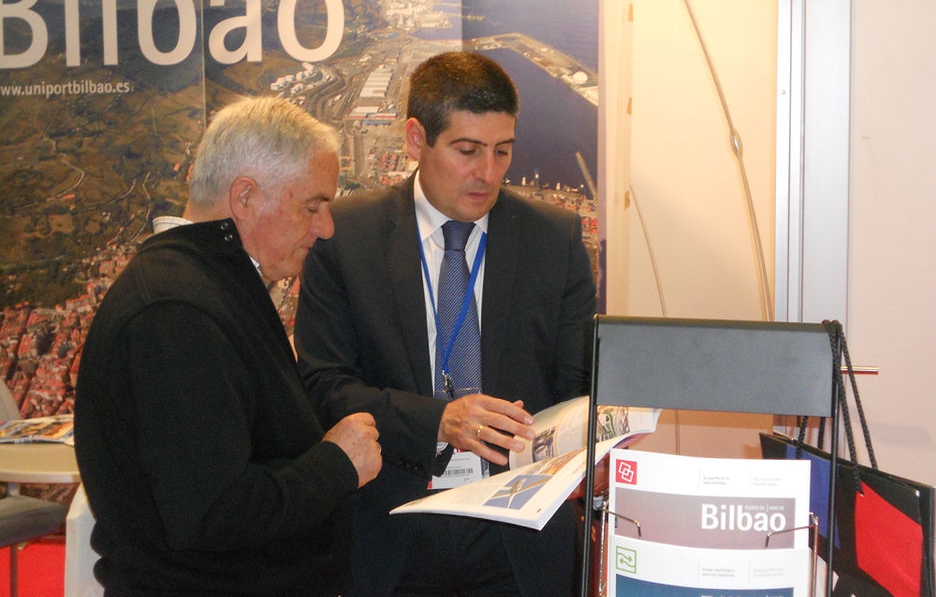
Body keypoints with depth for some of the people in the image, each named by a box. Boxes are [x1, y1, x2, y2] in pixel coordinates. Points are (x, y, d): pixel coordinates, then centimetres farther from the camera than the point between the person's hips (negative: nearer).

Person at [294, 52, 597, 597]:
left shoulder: (557, 237, 1)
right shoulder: (344, 235, -4)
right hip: (390, 542, -1)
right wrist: (437, 419, -24)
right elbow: (323, 385, -9)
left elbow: (582, 387, 3)